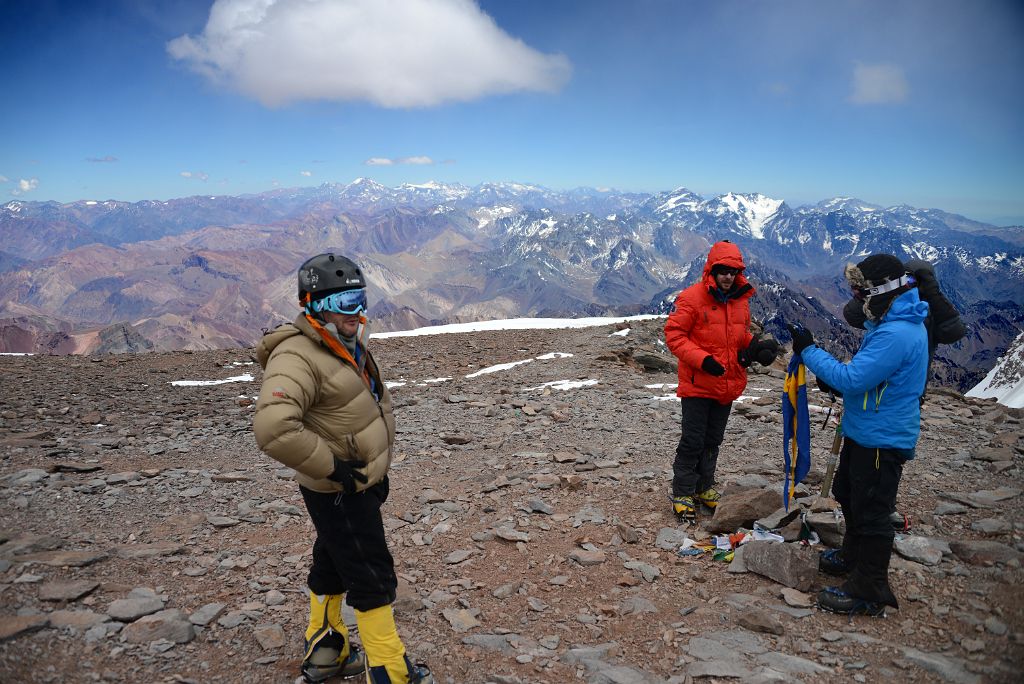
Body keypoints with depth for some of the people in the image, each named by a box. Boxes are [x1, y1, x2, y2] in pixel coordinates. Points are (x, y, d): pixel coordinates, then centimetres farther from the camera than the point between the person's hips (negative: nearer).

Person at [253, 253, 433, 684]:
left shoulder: (349, 347, 7)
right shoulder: (298, 358, -24)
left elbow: (380, 401, 22)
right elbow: (274, 430, -37)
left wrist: (380, 465, 17)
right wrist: (332, 467, -26)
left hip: (360, 484, 9)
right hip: (338, 494, -9)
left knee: (332, 568, 22)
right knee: (372, 578, 1)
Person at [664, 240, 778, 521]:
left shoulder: (741, 299, 6)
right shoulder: (691, 298, -14)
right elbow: (673, 334, -15)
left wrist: (753, 346, -2)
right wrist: (702, 360, -24)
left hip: (728, 385, 6)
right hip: (697, 384, -6)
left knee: (712, 440, 17)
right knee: (693, 441, 0)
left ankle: (704, 488, 33)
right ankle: (682, 494, 13)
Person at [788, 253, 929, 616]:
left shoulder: (896, 334, -27)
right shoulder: (894, 322, 8)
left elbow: (851, 379, -28)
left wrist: (809, 350, -20)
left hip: (882, 439, -11)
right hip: (864, 431, 11)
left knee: (870, 511, -1)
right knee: (848, 494, 25)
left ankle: (867, 591, 11)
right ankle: (853, 556, 44)